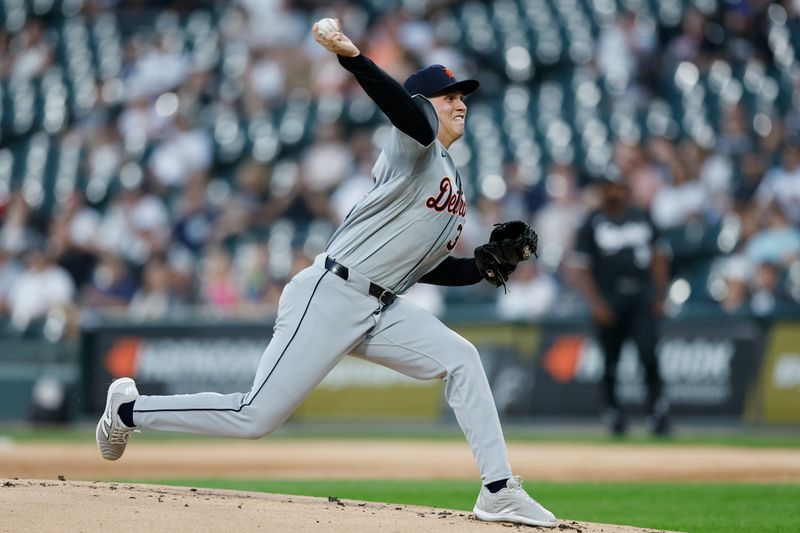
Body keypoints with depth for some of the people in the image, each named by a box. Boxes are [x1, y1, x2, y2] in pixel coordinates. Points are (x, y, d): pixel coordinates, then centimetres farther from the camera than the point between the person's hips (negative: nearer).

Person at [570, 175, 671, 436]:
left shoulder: (642, 218, 13)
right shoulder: (591, 224, 3)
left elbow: (658, 257, 17)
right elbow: (581, 268, 0)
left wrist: (660, 296, 8)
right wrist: (596, 304, -11)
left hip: (642, 298, 1)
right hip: (608, 302, -1)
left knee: (649, 354, -16)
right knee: (610, 361, 1)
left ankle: (658, 409, -14)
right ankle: (614, 412, 18)